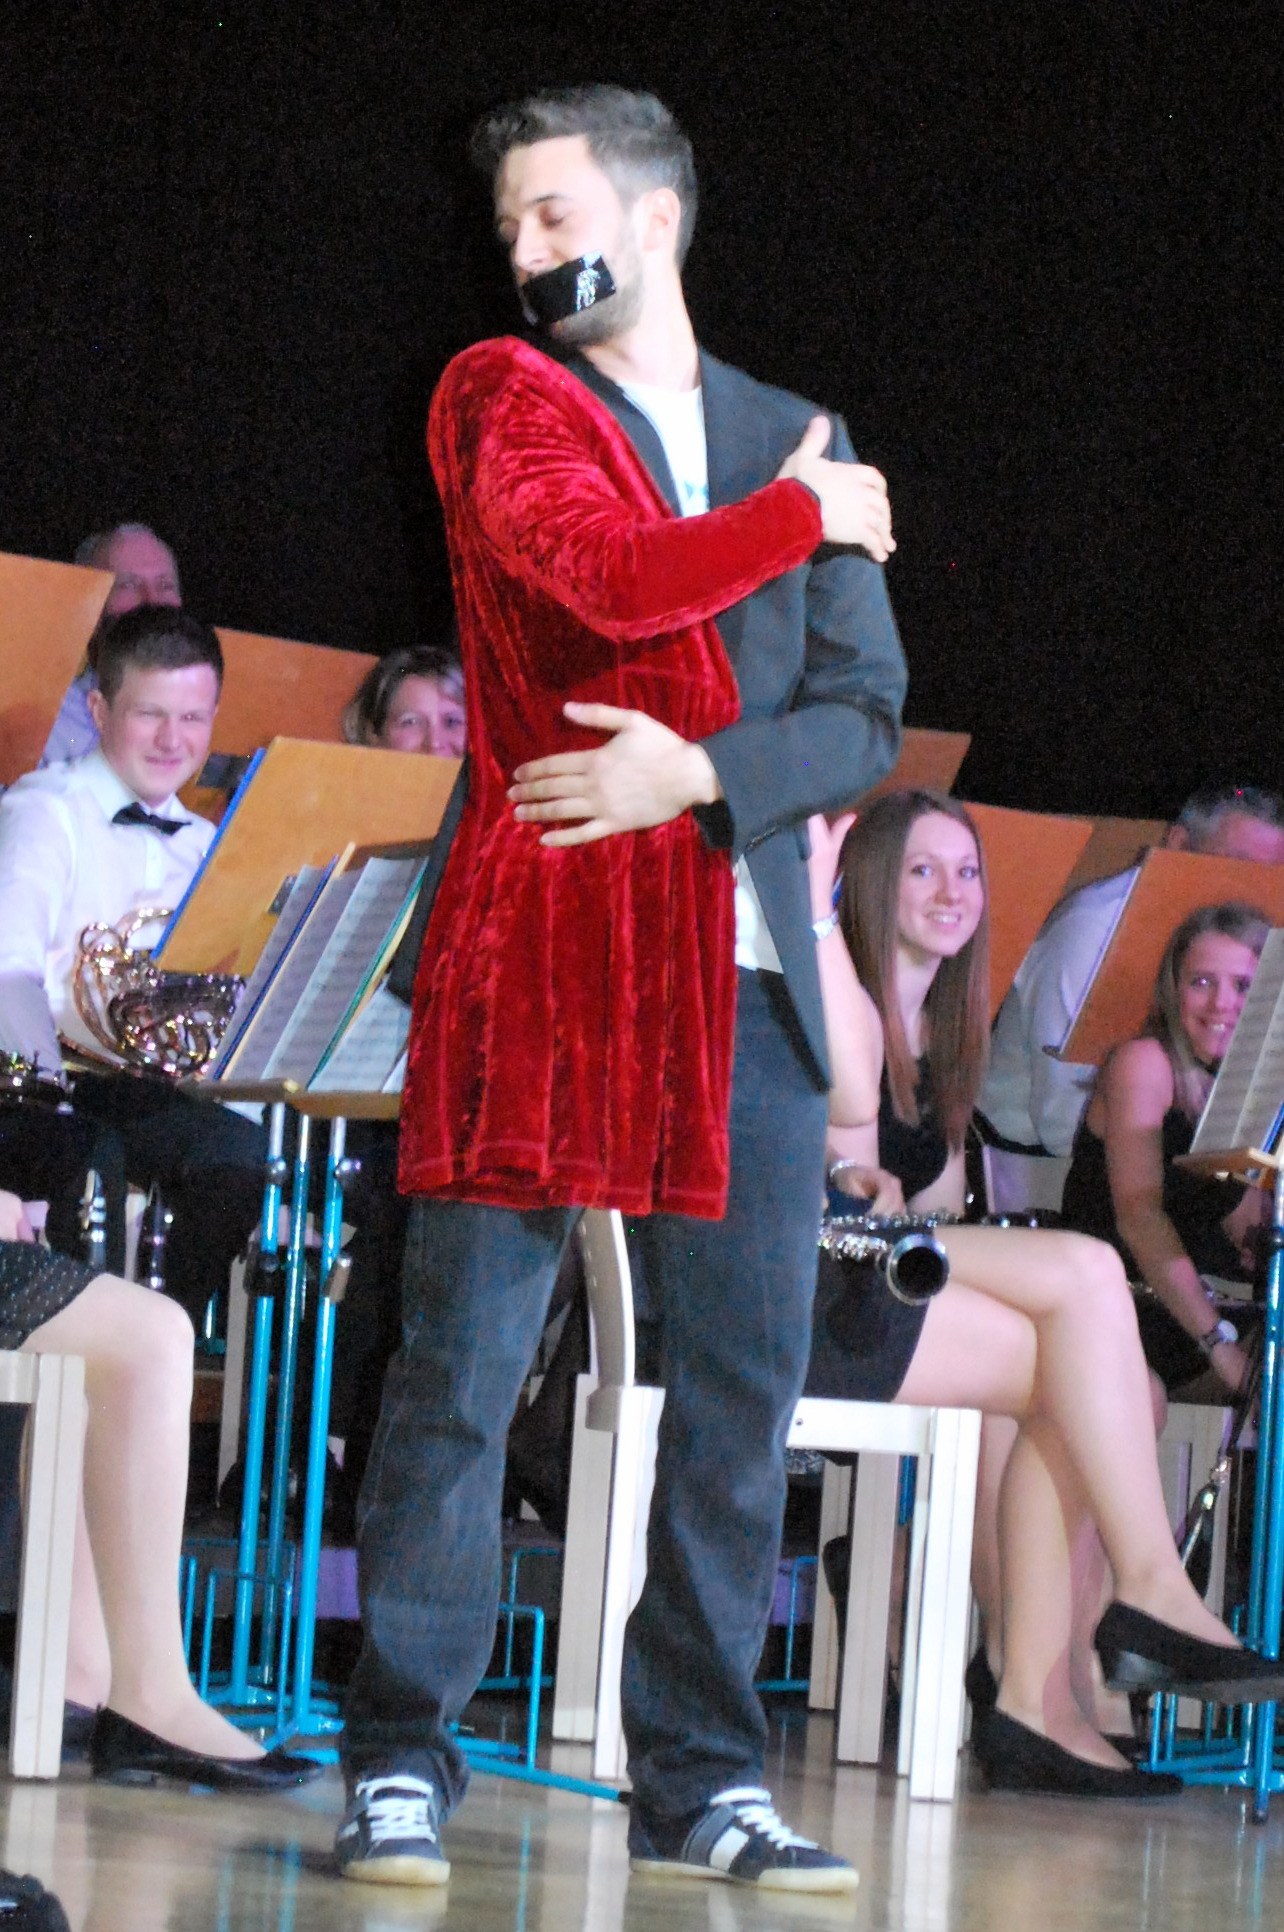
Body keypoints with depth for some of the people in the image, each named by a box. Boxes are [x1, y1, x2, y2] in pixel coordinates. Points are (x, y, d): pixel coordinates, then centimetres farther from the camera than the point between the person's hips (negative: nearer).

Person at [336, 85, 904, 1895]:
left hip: (745, 974, 4)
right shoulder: (498, 396, 5)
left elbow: (867, 715, 7)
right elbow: (611, 579, -14)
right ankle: (403, 1766, 1)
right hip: (534, 945, -4)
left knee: (745, 1388, 4)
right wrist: (800, 514, 0)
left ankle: (697, 1778, 12)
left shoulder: (798, 441, 16)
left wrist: (699, 770, -10)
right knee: (462, 1369, -5)